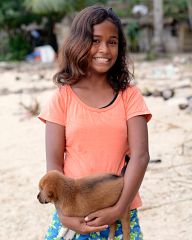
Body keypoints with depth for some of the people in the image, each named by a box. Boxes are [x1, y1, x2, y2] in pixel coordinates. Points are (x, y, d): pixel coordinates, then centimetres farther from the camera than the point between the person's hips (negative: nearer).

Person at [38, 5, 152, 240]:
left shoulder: (129, 95, 0)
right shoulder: (62, 98, -2)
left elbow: (140, 156, -7)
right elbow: (54, 163, -3)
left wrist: (118, 210, -14)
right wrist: (64, 214, -12)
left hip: (120, 212, 1)